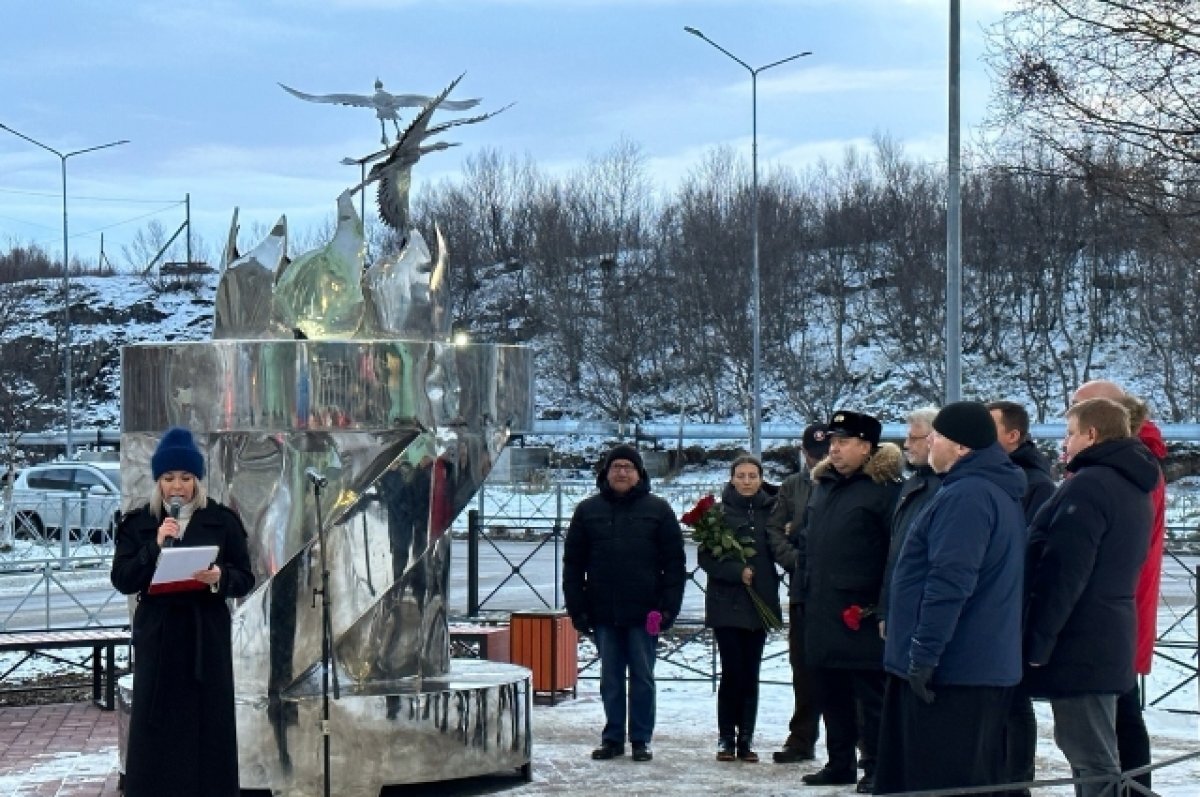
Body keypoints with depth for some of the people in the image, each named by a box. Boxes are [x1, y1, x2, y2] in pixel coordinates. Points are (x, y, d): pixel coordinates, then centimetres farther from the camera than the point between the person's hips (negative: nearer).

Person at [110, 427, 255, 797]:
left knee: (208, 725, 0)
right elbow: (122, 581, -3)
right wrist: (155, 546, -16)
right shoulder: (137, 524, 4)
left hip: (208, 637, 0)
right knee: (157, 728, -1)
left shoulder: (223, 521, 2)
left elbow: (246, 579, 2)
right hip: (157, 637, 0)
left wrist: (220, 577, -20)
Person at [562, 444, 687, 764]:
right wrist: (577, 608, 1)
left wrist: (669, 606, -6)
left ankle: (641, 739, 10)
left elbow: (675, 562, 2)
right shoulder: (588, 510, 7)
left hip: (643, 612, -2)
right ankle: (612, 738, 15)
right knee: (610, 679, 8)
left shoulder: (658, 510, 3)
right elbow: (573, 563, 8)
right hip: (603, 613, 2)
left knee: (642, 677, 3)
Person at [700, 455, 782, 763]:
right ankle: (726, 738, 4)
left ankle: (746, 739, 10)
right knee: (733, 672, -6)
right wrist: (737, 571, -14)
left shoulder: (771, 512, 7)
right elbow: (705, 558, -3)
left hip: (760, 604, 2)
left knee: (750, 674, 4)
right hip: (726, 603, -2)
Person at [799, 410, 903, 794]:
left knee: (870, 693, -2)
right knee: (830, 691, 14)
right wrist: (808, 588, 19)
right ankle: (839, 762, 24)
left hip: (862, 612, -8)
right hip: (822, 613, 8)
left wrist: (884, 603, -16)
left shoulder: (884, 487, -10)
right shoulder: (823, 484, 16)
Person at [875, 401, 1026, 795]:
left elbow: (949, 583, -24)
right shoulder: (1001, 492, 17)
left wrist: (923, 655, -21)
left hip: (951, 671, -11)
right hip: (989, 667, 11)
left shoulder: (966, 496, -17)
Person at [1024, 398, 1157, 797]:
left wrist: (1036, 641, -19)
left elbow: (1062, 572, -21)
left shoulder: (1088, 485, -16)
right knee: (1094, 752, 17)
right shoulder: (1134, 489, 17)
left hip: (1078, 644, -10)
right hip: (1111, 640, 10)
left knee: (1092, 758, -9)